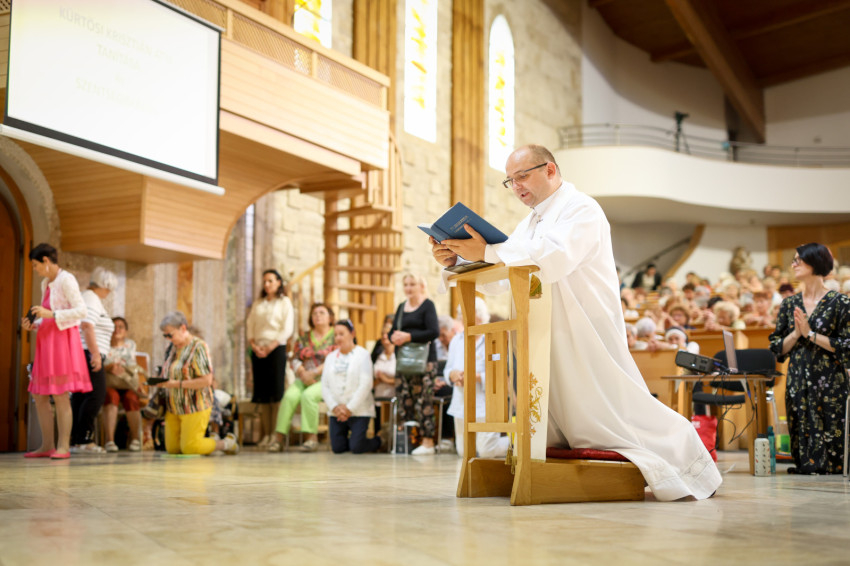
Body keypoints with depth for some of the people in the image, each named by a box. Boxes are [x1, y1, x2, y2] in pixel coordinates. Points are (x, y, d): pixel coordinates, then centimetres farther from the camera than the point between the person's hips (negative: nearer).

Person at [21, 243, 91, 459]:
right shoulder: (45, 283, 18)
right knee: (38, 396, 8)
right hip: (46, 341, 9)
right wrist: (33, 324, 5)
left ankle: (63, 446, -4)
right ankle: (47, 445, 14)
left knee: (60, 395, -8)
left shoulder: (66, 280, -8)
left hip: (63, 340, -9)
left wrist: (50, 314, -20)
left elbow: (81, 311, -16)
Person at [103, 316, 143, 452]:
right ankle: (110, 440, -42)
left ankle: (135, 439, -30)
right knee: (111, 395, -36)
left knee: (131, 398, -32)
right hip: (108, 384, -2)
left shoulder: (130, 344, 18)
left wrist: (122, 368, -13)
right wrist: (110, 367, -20)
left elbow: (133, 366, 9)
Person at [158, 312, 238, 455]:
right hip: (174, 408, 8)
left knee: (189, 449, -7)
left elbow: (207, 380, -22)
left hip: (194, 406, -8)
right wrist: (162, 380, 1)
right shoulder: (175, 347, 9)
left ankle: (227, 443, 13)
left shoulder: (198, 347, -16)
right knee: (172, 449, 7)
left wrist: (177, 384, -23)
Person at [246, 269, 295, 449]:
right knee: (261, 392, 1)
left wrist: (270, 347, -12)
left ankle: (276, 434, -8)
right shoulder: (257, 304, 18)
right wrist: (254, 346, -5)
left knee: (276, 391, -9)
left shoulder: (284, 302, 6)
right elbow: (249, 326, 12)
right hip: (258, 351, 4)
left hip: (276, 348, -4)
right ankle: (266, 434, 3)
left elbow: (287, 329, -3)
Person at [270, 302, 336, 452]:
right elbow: (295, 360, 10)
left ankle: (312, 437, -27)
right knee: (290, 395, -26)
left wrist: (314, 373, -17)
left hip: (325, 380, -4)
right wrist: (302, 373, -10)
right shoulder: (304, 337, 19)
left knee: (308, 395, -33)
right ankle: (279, 437, -26)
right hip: (303, 380, 4)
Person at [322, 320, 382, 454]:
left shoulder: (362, 354, -2)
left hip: (358, 411, -5)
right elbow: (325, 386, 6)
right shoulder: (331, 357, 13)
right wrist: (334, 407, -9)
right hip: (335, 412, 5)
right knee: (337, 448, -5)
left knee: (357, 448, -12)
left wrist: (350, 408, -14)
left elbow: (366, 384, -11)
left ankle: (377, 441, 20)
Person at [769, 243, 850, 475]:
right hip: (798, 383, 4)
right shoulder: (790, 304, 10)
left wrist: (810, 333, -14)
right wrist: (796, 333, -8)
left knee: (831, 436, -3)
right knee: (801, 437, 6)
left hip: (830, 382, -4)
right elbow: (777, 348, 10)